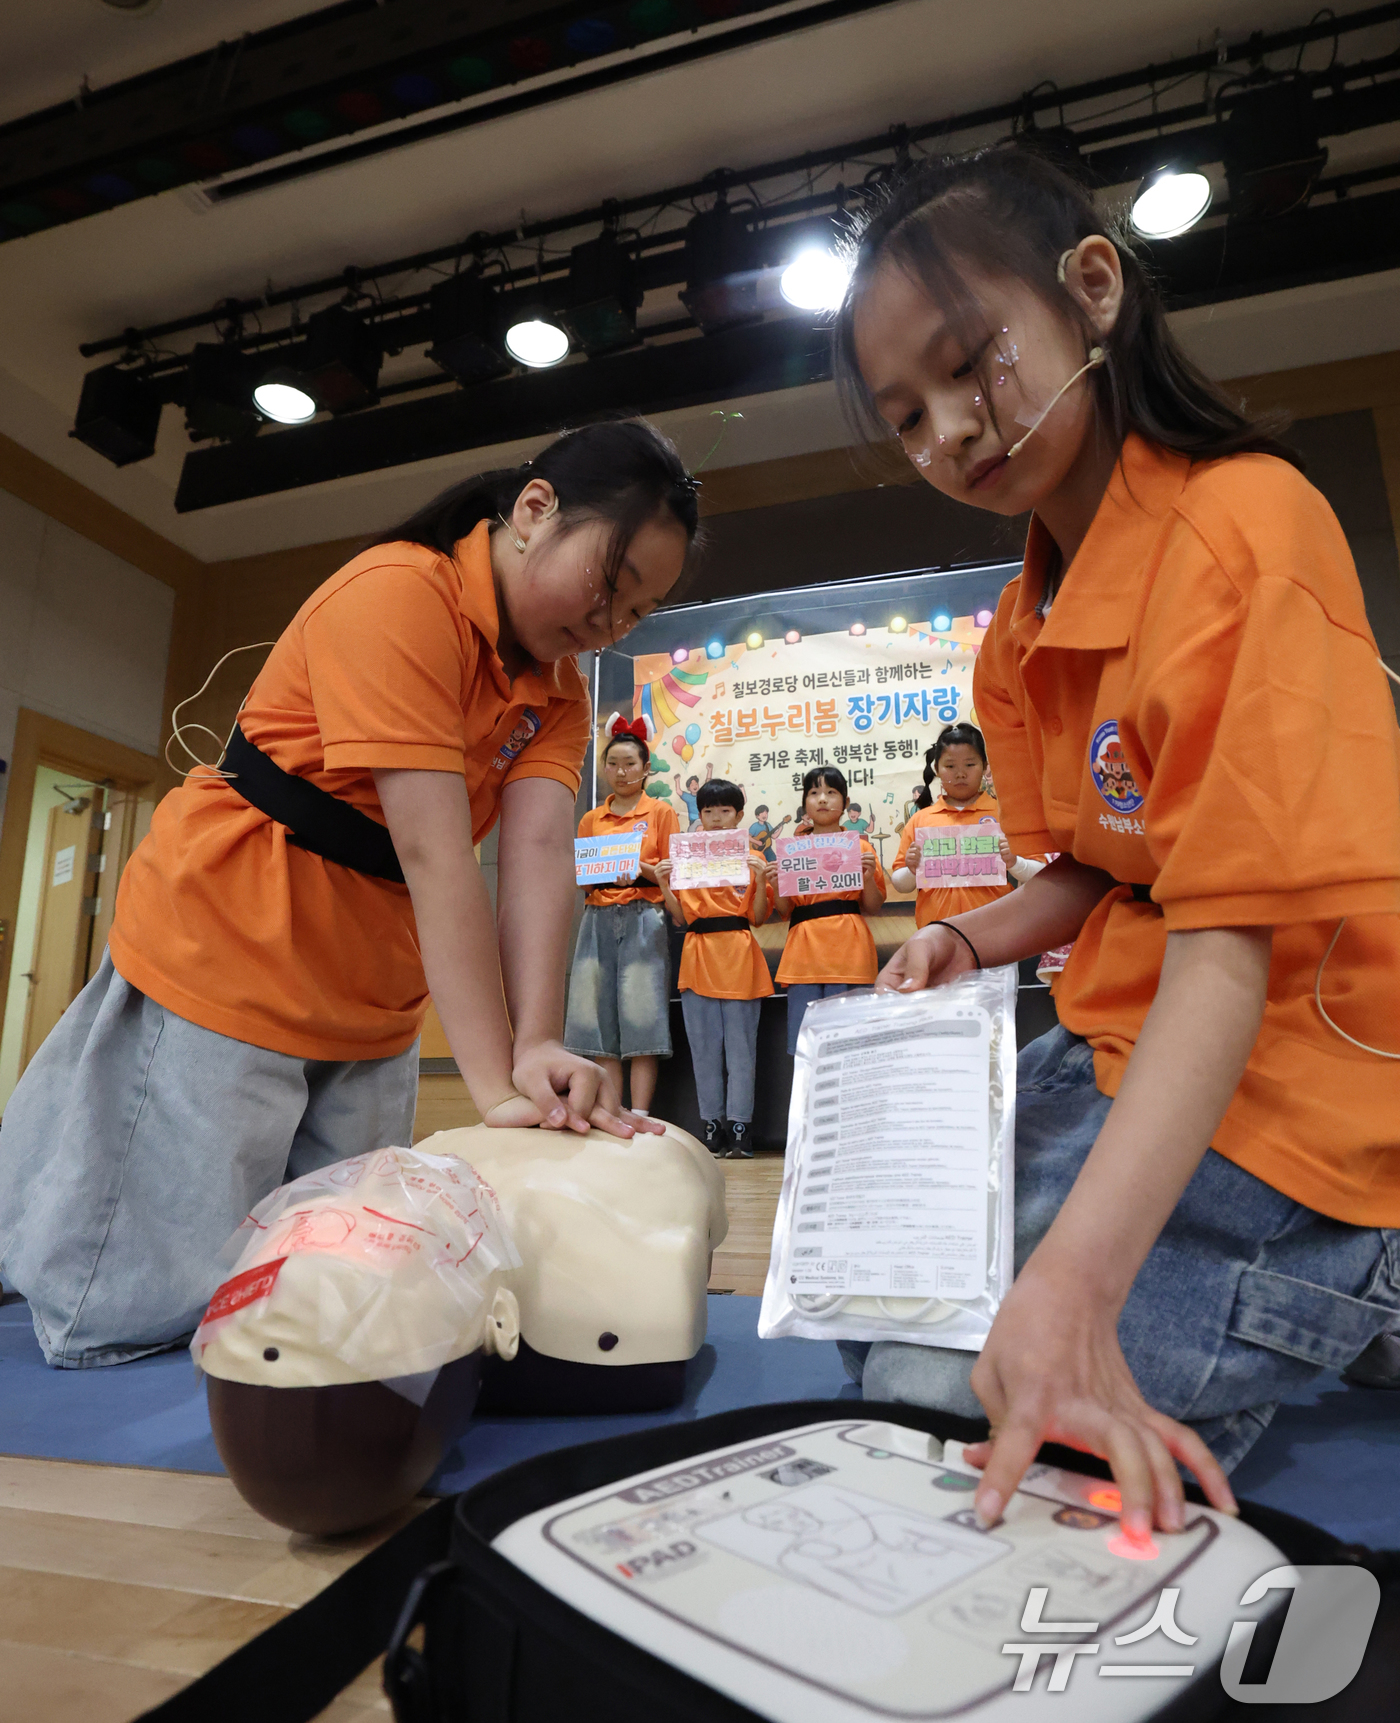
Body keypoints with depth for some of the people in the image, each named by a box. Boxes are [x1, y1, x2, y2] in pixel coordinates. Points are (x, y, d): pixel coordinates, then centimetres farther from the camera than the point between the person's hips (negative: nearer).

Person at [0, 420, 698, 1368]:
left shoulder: (560, 689, 3)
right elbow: (436, 856, -27)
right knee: (146, 1319, 1)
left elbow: (540, 859, -13)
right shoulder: (399, 596, -19)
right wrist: (499, 1087, -28)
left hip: (374, 1016, 7)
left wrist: (538, 1051, -27)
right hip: (226, 968, -7)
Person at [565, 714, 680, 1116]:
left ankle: (639, 1118, -3)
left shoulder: (661, 812, 7)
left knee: (640, 1021, -7)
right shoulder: (590, 820, 16)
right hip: (597, 920, 4)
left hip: (643, 921, -3)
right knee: (599, 1019, 0)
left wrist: (641, 869, -15)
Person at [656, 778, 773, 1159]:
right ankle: (711, 1128, 13)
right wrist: (664, 886, -5)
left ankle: (739, 1129, 2)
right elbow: (680, 917, 9)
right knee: (704, 1047, 5)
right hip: (698, 959, 2)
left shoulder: (752, 857, 7)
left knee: (740, 1046, -3)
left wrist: (761, 879, -11)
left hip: (739, 959, -2)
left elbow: (758, 918, 2)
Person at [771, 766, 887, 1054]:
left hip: (848, 951, -1)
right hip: (804, 951, 2)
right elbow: (784, 911, 12)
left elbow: (872, 907, 9)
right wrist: (775, 884, -6)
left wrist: (869, 877, -8)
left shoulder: (860, 846, 11)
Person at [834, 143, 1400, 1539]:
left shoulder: (1242, 522, -20)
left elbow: (1231, 940, -28)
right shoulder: (1031, 622, 7)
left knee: (949, 1424, -15)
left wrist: (1070, 1286, -34)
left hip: (1269, 1095, -8)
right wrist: (969, 943, -7)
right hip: (1115, 1056, 9)